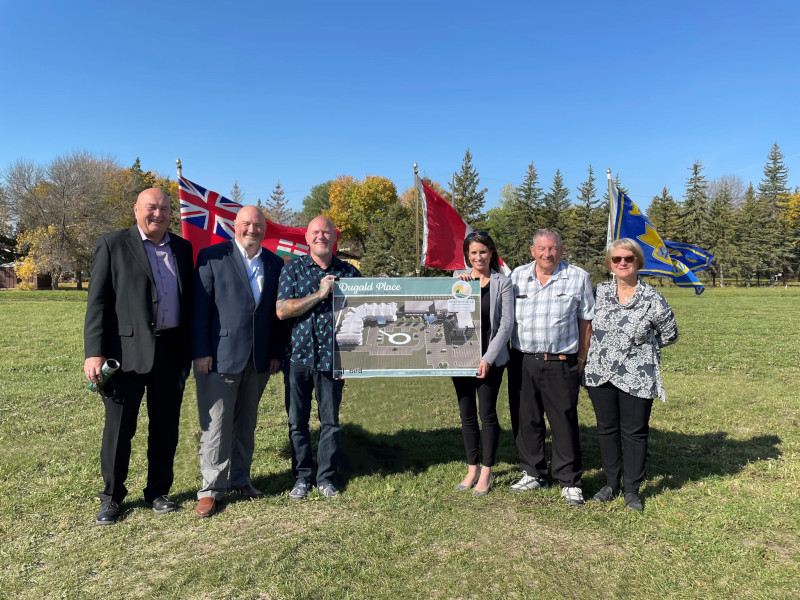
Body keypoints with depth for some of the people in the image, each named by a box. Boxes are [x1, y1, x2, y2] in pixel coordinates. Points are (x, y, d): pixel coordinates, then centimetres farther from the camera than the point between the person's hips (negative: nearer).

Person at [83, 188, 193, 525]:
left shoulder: (183, 248, 10)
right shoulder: (112, 245, 0)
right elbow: (97, 302, -5)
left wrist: (189, 351, 8)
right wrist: (94, 353, -12)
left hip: (171, 352, 3)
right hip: (127, 352, -3)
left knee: (166, 428, 12)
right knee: (119, 428, 7)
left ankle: (158, 492, 29)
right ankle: (112, 497, 26)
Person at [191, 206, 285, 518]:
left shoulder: (275, 264, 9)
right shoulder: (212, 257, -2)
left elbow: (277, 312, 9)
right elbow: (200, 306, -6)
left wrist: (276, 353, 5)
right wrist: (201, 352, -11)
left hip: (259, 360, 4)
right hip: (219, 357, -4)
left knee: (246, 423, 15)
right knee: (216, 425, 1)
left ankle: (240, 478, 30)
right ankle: (211, 489, 14)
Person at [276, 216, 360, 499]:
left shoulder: (349, 272, 5)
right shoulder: (292, 268, 3)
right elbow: (282, 311, -8)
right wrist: (320, 294, -14)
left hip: (333, 357, 0)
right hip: (298, 355, 0)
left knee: (330, 420, 7)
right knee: (297, 420, 7)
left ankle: (326, 477, 22)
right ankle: (301, 477, 22)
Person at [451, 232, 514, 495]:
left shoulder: (502, 282, -2)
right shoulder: (458, 278, 6)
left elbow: (506, 323, -6)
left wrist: (488, 358, -13)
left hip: (490, 358, -3)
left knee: (487, 414, 4)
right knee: (467, 415, 11)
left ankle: (486, 472, 18)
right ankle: (472, 468, 25)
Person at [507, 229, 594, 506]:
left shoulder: (578, 277, 1)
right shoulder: (517, 276, 7)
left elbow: (586, 321, 4)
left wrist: (581, 360, 2)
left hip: (561, 363, -3)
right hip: (522, 361, 3)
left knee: (564, 423, 2)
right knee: (525, 420, 11)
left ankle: (570, 482, 17)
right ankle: (533, 474, 27)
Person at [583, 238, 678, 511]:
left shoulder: (652, 299, -7)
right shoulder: (599, 292, 1)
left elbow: (670, 334, 4)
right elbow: (589, 324, 16)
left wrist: (640, 346, 3)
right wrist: (604, 346, 8)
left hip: (636, 378, -3)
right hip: (600, 374, 3)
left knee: (635, 433, 7)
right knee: (606, 429, 13)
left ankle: (632, 490, 23)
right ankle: (611, 484, 29)